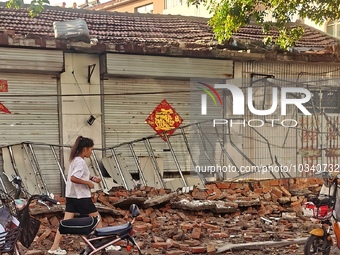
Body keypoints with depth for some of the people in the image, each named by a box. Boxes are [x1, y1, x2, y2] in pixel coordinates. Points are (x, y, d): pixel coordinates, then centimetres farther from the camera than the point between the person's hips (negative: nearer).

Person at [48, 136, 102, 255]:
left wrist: (91, 178, 11)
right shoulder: (81, 162, -17)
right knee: (97, 218, 6)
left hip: (71, 196, 9)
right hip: (81, 196, -9)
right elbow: (73, 178, -27)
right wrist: (88, 183, -17)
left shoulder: (75, 160, 13)